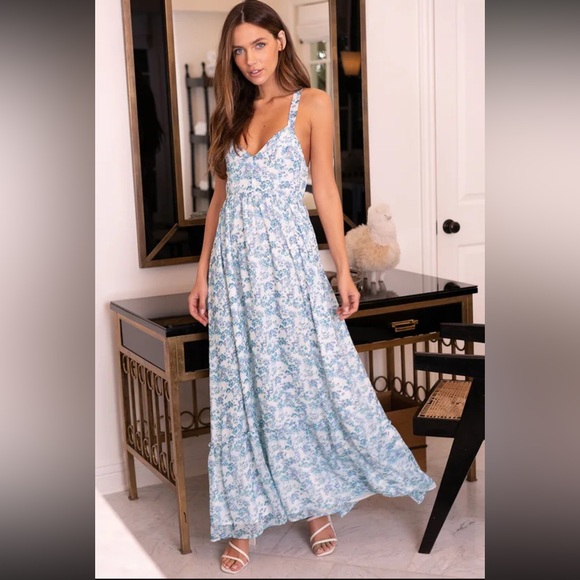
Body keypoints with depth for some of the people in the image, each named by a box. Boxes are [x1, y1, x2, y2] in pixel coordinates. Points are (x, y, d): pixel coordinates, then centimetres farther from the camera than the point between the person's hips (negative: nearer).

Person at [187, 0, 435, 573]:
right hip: (234, 262, 4)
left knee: (312, 378, 1)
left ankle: (318, 504, 21)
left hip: (289, 257, -4)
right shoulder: (232, 113, 12)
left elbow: (325, 189, -2)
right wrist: (203, 272, 8)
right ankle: (243, 522, 17)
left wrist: (343, 270, -5)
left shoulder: (312, 104, 0)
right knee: (240, 391, 6)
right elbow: (220, 196, 12)